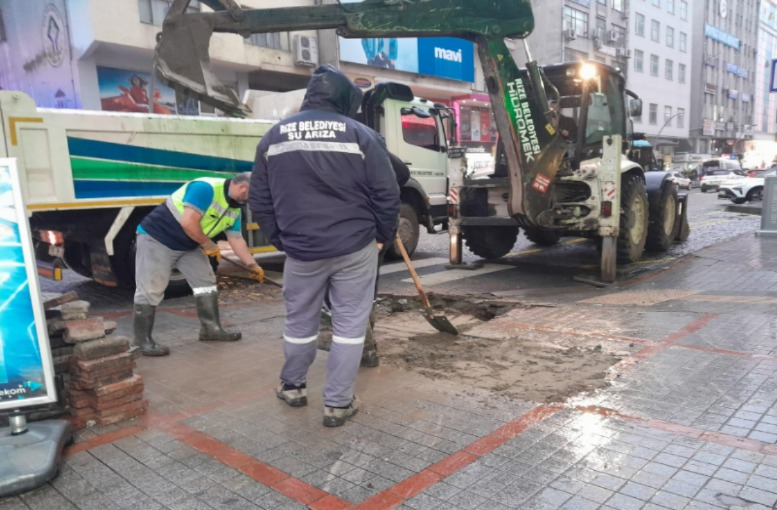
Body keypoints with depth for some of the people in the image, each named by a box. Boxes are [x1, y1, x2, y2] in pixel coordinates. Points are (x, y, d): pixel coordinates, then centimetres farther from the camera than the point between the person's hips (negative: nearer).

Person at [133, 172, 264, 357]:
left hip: (188, 245, 9)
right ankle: (143, 341, 4)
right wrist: (209, 245, -20)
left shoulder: (234, 210, 1)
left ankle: (211, 329, 17)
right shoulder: (206, 188, -28)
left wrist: (253, 266, 3)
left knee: (206, 281, 8)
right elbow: (188, 223, -34)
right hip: (156, 238, -9)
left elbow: (237, 240, 7)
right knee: (150, 290, -6)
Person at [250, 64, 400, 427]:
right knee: (349, 325, 7)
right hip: (355, 248, -2)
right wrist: (383, 235, 8)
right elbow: (386, 194, -7)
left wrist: (280, 240, 16)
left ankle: (292, 386, 37)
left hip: (301, 251, 3)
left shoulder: (274, 137, 5)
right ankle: (338, 404, 13)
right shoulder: (361, 135, -6)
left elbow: (259, 200, 8)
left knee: (300, 321, 19)